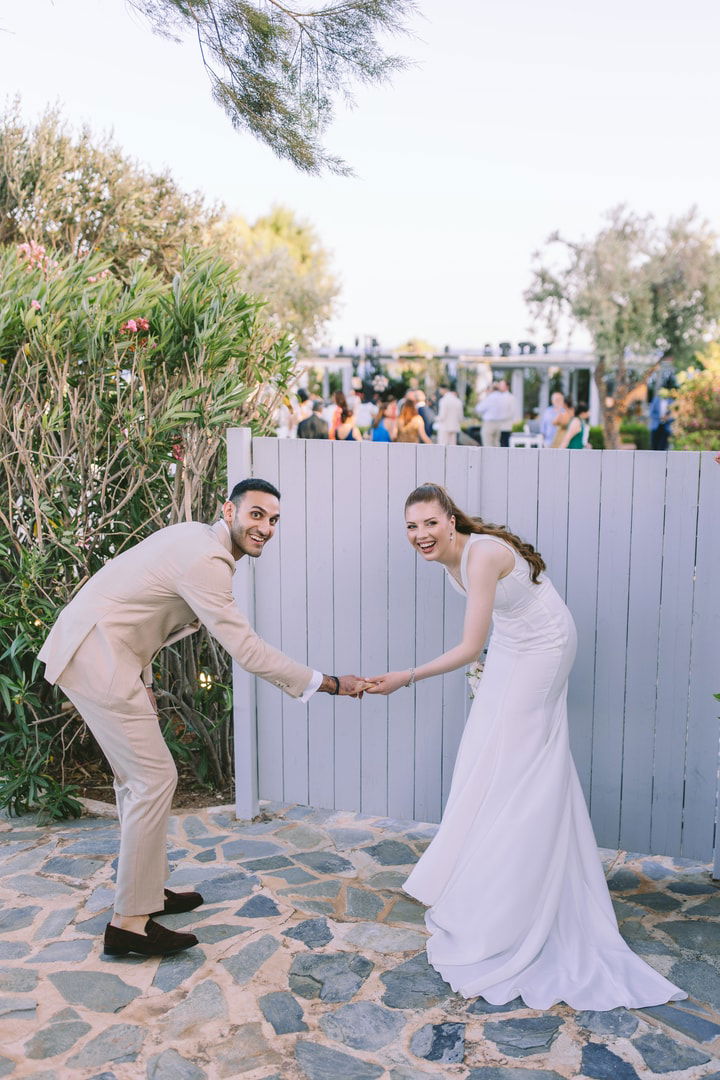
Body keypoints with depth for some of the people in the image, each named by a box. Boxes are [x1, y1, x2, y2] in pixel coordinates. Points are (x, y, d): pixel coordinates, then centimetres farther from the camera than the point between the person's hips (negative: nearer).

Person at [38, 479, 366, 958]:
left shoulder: (196, 539, 10)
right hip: (98, 660, -11)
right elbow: (247, 650, -24)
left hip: (93, 651, 11)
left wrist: (142, 679, 18)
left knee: (137, 775, 17)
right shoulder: (206, 560, -21)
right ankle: (130, 922, 1)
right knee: (155, 778, -7)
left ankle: (147, 888, 30)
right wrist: (330, 683, -17)